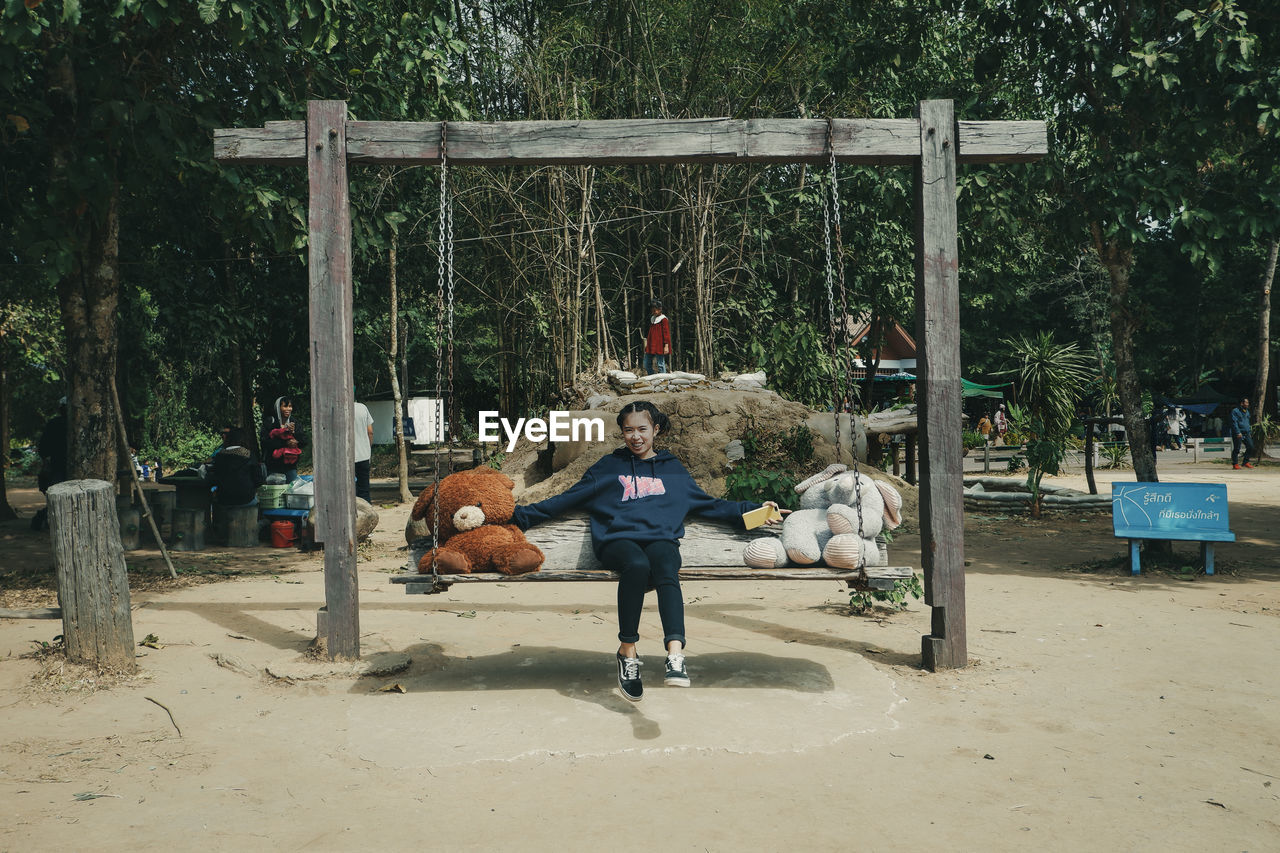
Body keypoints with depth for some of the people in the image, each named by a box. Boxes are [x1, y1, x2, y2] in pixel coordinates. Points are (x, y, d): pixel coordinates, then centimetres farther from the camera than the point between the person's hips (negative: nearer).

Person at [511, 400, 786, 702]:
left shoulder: (673, 469, 26)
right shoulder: (608, 467, 22)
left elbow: (709, 505, 30)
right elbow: (567, 499, 19)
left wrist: (755, 510, 22)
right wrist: (523, 515, 12)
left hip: (661, 539, 1)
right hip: (618, 539, -1)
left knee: (667, 570, -36)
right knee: (637, 565, -38)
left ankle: (675, 655, -51)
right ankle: (628, 652, -26)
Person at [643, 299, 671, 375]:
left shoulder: (663, 320, -8)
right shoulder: (652, 319, 15)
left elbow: (666, 333, -11)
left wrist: (666, 346, -16)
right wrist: (647, 343, 24)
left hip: (659, 346, -8)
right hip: (651, 346, 9)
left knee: (660, 364, -6)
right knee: (647, 364, 8)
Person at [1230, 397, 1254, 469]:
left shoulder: (1247, 411, 18)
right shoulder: (1235, 411, -6)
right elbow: (1234, 423, -14)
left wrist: (1249, 432, 19)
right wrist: (1238, 433, -21)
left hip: (1246, 433, 7)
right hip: (1238, 434, -7)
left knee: (1250, 447, -2)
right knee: (1236, 449, -4)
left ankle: (1245, 462, 10)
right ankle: (1235, 464, 4)